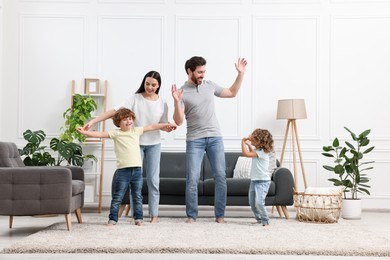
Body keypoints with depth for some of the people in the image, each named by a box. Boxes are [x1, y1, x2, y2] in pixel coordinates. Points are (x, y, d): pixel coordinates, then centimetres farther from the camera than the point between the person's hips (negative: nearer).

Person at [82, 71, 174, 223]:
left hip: (154, 145, 2)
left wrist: (168, 128, -15)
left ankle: (154, 214, 11)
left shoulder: (162, 103, 0)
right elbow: (114, 111, -16)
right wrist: (93, 121, -26)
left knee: (153, 179, 3)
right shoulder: (135, 99, -8)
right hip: (135, 143, -1)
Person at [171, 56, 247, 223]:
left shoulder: (210, 86, 9)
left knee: (221, 176, 0)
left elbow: (232, 93, 21)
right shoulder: (182, 92, -4)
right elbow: (178, 121, -11)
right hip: (194, 140, -3)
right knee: (192, 179, -5)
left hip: (215, 138, 3)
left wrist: (241, 74, 12)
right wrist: (177, 102, -26)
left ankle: (220, 215, 9)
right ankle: (191, 215, 7)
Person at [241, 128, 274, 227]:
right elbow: (252, 153, 36)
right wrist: (248, 144, 22)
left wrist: (243, 142, -13)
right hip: (254, 181, 10)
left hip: (262, 181, -10)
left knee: (259, 202, -20)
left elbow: (246, 153, -26)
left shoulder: (262, 152, -19)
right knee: (252, 203, 11)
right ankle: (259, 219, 25)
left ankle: (265, 221, -9)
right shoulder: (258, 150, 10)